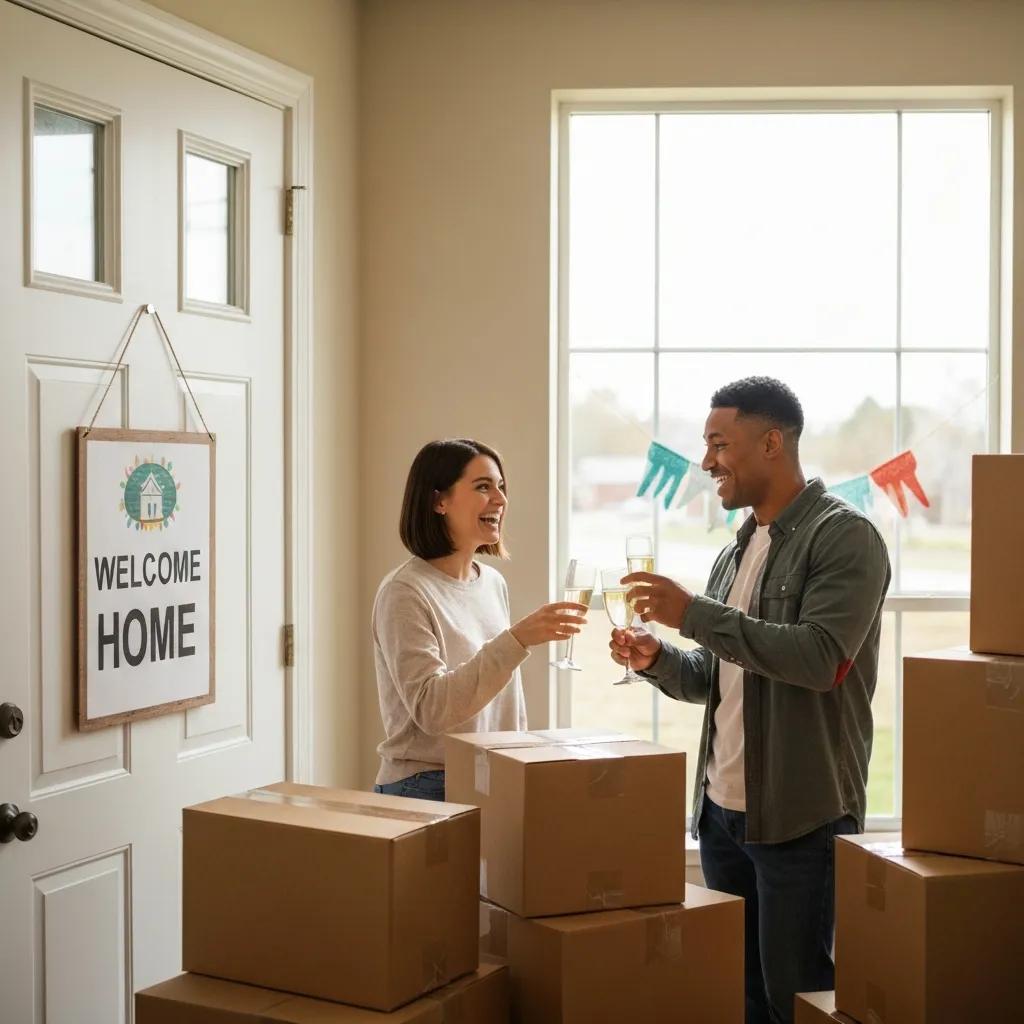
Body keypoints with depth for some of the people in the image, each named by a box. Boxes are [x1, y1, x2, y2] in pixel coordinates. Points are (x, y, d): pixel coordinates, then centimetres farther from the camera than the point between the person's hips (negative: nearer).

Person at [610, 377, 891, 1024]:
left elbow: (820, 658, -23)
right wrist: (657, 659, -1)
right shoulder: (738, 550, 15)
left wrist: (693, 614, -22)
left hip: (802, 817, -8)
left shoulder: (843, 536, -9)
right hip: (722, 810, 8)